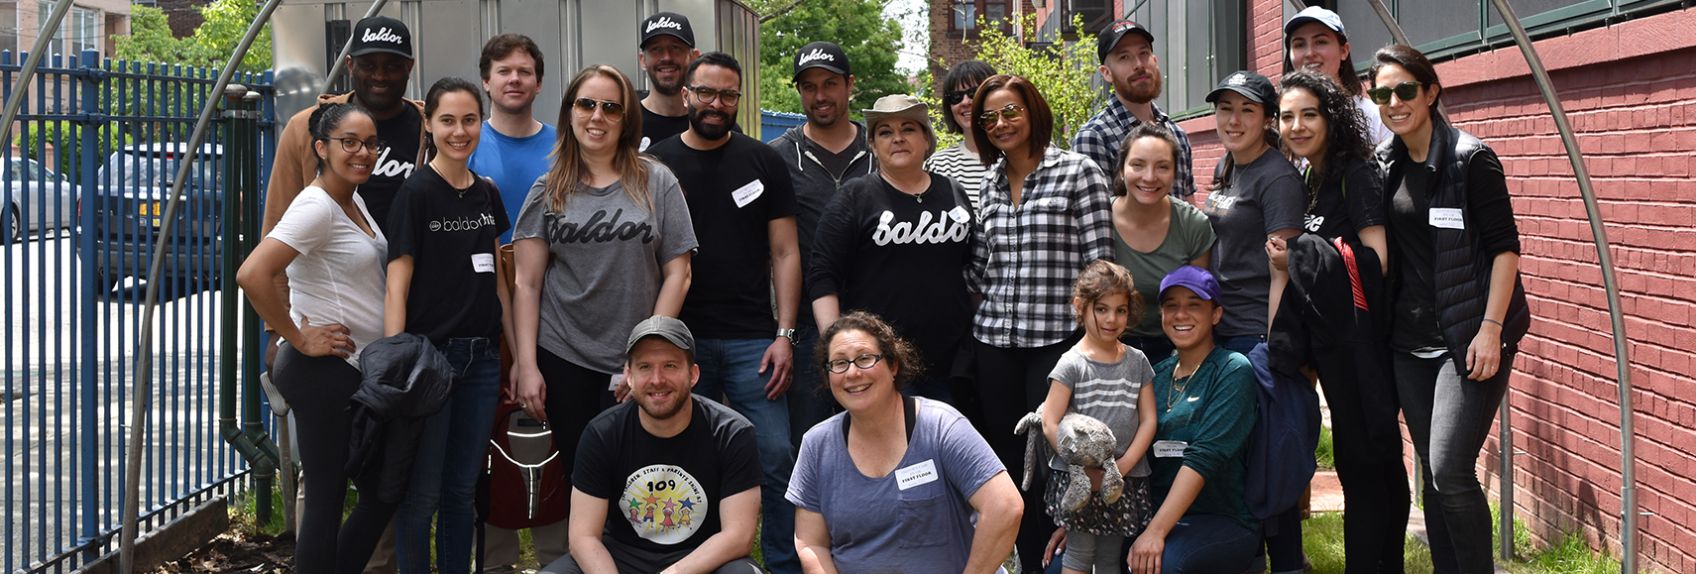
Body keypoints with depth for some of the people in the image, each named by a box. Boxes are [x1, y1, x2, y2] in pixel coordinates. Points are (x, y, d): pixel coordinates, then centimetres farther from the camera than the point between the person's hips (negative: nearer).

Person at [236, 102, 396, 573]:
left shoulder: (354, 200, 10)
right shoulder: (317, 207, -17)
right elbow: (252, 275, -27)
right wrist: (299, 338, -19)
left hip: (355, 370, 9)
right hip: (324, 373, -9)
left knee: (384, 490, 15)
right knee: (327, 498, -1)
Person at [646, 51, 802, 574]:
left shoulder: (764, 163, 6)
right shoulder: (656, 164, 5)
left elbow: (784, 253, 5)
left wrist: (785, 334, -4)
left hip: (752, 340, 0)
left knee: (775, 458, -2)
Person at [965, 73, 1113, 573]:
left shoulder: (1077, 171, -3)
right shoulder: (989, 183, 12)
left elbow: (1099, 260, -7)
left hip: (1058, 340, -5)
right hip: (995, 343, 5)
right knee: (1009, 460, 9)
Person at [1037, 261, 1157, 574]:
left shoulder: (1137, 362, 6)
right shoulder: (1072, 364, -6)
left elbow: (1148, 420, 5)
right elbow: (1050, 424, -10)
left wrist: (1124, 465, -8)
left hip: (1125, 479, 4)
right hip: (1077, 479, -3)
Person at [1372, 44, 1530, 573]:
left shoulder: (1471, 159, -10)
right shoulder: (1386, 163, 8)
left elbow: (1505, 247, -10)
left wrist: (1492, 329, -16)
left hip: (1469, 337, -6)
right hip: (1410, 339, 6)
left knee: (1450, 470, -13)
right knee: (1432, 473, 10)